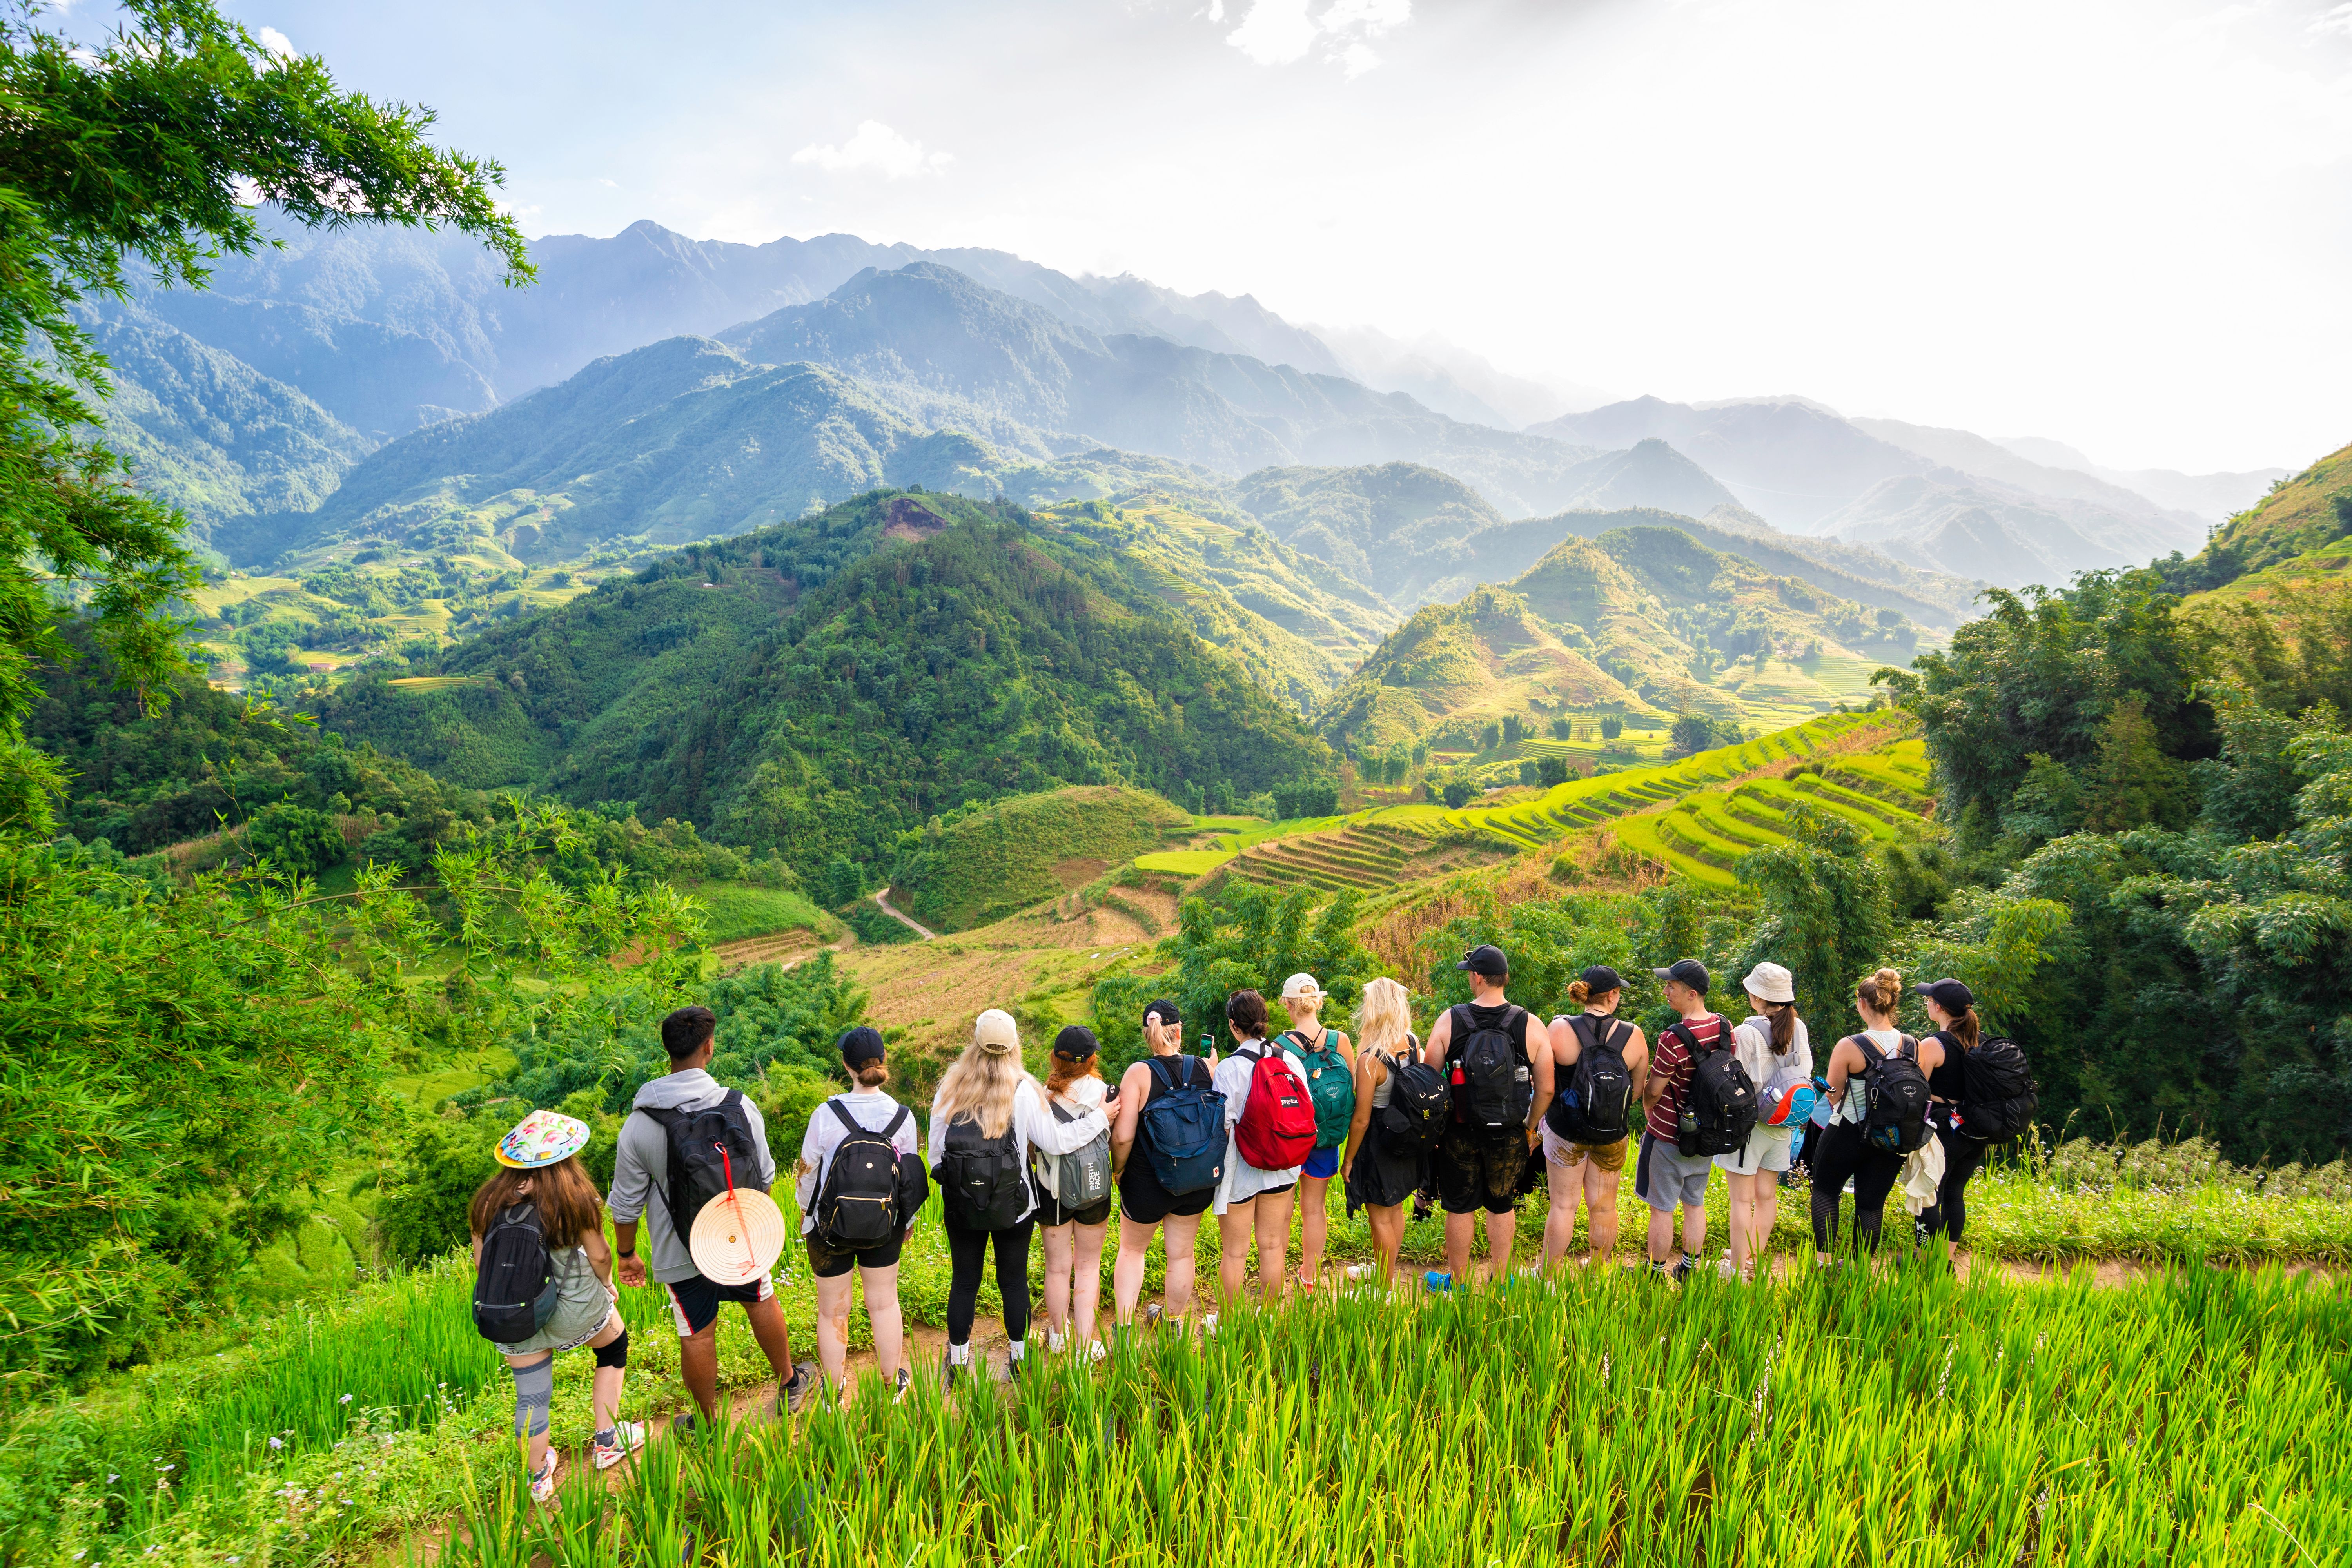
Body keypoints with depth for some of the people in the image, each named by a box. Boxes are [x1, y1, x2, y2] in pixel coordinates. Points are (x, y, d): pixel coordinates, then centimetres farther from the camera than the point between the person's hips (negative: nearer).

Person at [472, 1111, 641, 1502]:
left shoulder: (488, 1201, -9)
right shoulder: (575, 1198, -19)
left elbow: (481, 1261, 1)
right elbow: (599, 1256, -10)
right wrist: (608, 1285, 11)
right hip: (575, 1309, -3)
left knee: (531, 1396, 17)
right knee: (616, 1345, 25)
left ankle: (539, 1477, 32)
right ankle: (607, 1440, 30)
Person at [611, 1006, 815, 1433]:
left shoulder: (639, 1125, -18)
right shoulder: (740, 1106, -15)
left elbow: (627, 1201, -9)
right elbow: (765, 1175, -2)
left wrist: (626, 1254, 7)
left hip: (682, 1253, -2)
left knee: (697, 1335, 14)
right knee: (761, 1302, 25)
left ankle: (709, 1423, 33)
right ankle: (791, 1385, 43)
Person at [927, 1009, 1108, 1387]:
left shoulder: (950, 1088, -6)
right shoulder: (1023, 1091, -15)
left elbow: (936, 1149, 0)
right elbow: (1055, 1141, -13)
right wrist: (1100, 1118, -4)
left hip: (961, 1205, 2)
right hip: (1013, 1205, -1)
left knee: (963, 1281, 13)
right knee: (1014, 1279, 14)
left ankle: (957, 1363, 25)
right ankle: (1019, 1358, 26)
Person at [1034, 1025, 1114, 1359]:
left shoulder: (1043, 1095, -13)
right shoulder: (1103, 1093, -13)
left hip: (1052, 1190, 1)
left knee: (1057, 1267, 16)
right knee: (1088, 1267, 13)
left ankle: (1058, 1335, 31)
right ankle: (1086, 1344, 13)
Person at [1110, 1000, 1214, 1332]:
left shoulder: (1138, 1073, -18)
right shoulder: (1207, 1069, -9)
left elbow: (1122, 1137, -22)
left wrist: (1118, 1169, -3)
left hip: (1147, 1183, -3)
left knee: (1132, 1250, 20)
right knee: (1182, 1254, 20)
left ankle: (1123, 1328, 18)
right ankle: (1174, 1321, 37)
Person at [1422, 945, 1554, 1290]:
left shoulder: (1450, 1020, -9)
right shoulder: (1530, 1025, -8)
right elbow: (1545, 1089, -4)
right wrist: (1530, 1129, 12)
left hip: (1460, 1132, -1)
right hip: (1509, 1135, 1)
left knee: (1460, 1208, 12)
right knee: (1502, 1207, 17)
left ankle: (1457, 1281, 25)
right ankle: (1499, 1280, 28)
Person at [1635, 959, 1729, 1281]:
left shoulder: (1673, 1038, -28)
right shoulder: (1725, 1028, -5)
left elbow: (1653, 1091, -17)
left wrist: (1649, 1117, 3)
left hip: (1669, 1136, -7)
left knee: (1662, 1209, 7)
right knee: (1695, 1203, 20)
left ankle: (1657, 1275, 19)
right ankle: (1689, 1270, 32)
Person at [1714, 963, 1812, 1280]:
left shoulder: (1749, 1032, -19)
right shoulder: (1798, 1027, 0)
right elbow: (1805, 1072, 10)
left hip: (1750, 1122, -6)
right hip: (1783, 1124, 6)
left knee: (1742, 1199, 1)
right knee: (1767, 1195, 16)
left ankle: (1738, 1270, 6)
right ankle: (1754, 1258, 29)